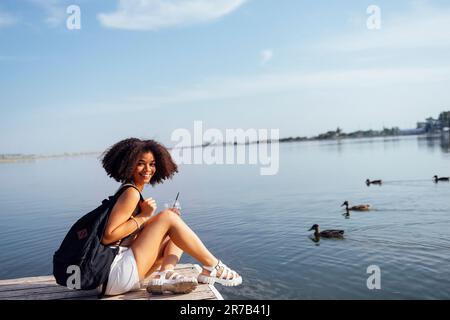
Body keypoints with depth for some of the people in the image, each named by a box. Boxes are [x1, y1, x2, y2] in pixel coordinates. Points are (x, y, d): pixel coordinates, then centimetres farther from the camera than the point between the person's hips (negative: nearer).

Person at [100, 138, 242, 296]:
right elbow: (108, 236, -21)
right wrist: (143, 216, -15)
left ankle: (164, 275, -14)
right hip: (116, 274, -9)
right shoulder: (131, 193, -13)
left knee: (175, 234, 11)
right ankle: (212, 268, -6)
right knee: (168, 217, -13)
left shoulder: (134, 193, 16)